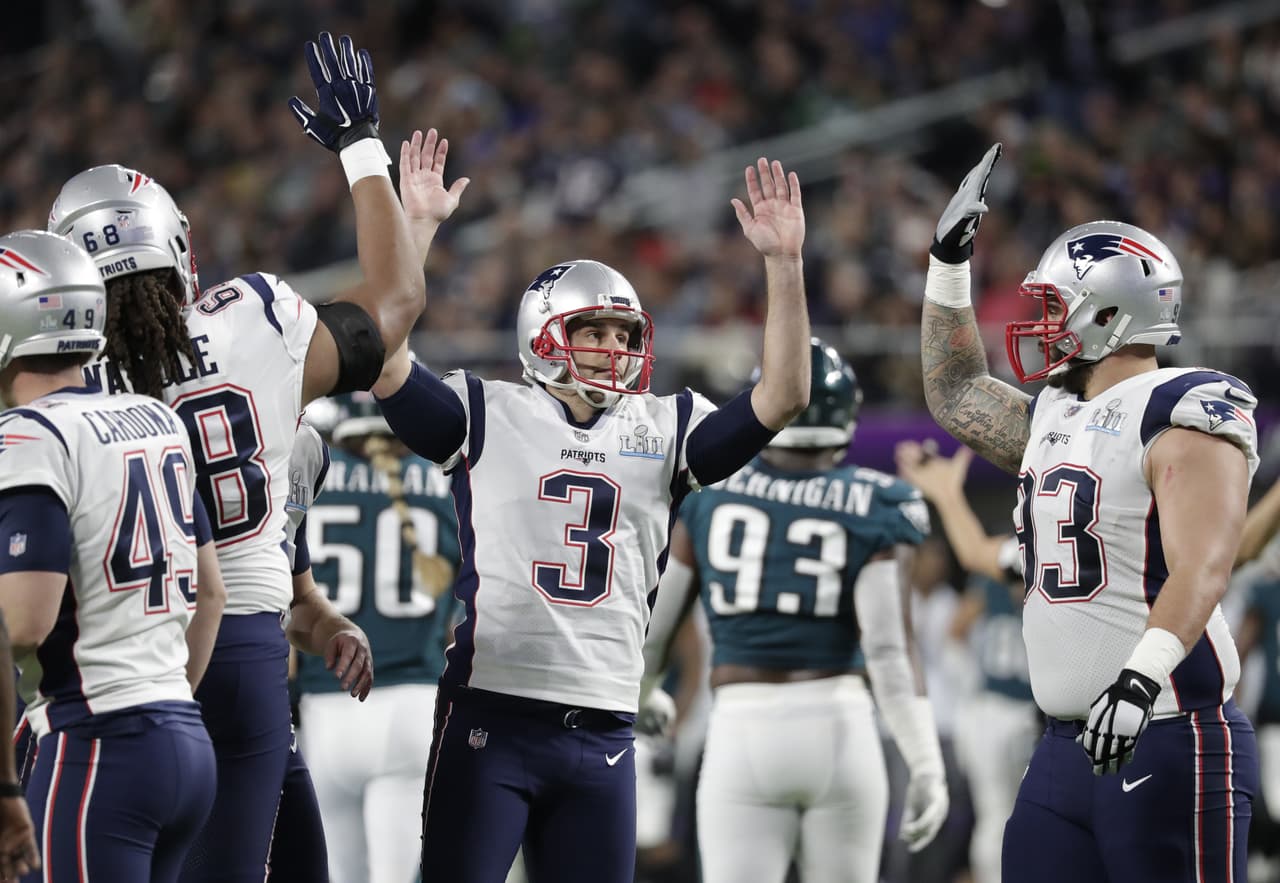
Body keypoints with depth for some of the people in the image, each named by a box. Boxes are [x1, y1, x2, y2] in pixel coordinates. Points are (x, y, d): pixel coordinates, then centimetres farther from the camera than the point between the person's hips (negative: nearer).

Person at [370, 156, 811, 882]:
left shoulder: (663, 431, 12)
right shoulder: (489, 416, 3)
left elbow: (782, 399, 5)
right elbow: (387, 367, -9)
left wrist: (785, 264, -4)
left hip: (602, 733, 4)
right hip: (492, 717, -4)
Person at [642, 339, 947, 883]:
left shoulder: (706, 495, 4)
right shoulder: (869, 512, -2)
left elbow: (652, 629, 7)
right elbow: (889, 651, -11)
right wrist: (928, 768, -9)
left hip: (743, 735, 0)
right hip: (838, 730, 0)